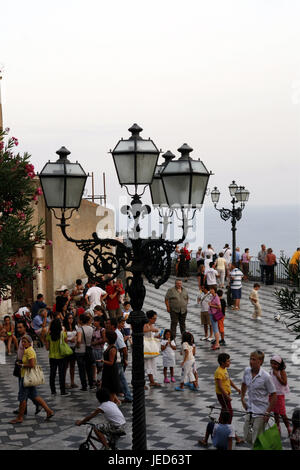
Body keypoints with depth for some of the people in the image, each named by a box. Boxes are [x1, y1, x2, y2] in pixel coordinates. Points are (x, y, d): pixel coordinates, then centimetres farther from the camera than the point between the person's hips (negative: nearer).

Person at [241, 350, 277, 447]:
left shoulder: (266, 377, -19)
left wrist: (267, 413, -15)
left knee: (256, 440, -5)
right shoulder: (247, 371, -1)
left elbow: (273, 396, -13)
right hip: (250, 410, 6)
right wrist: (242, 400, 15)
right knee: (247, 438, 13)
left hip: (260, 412, -6)